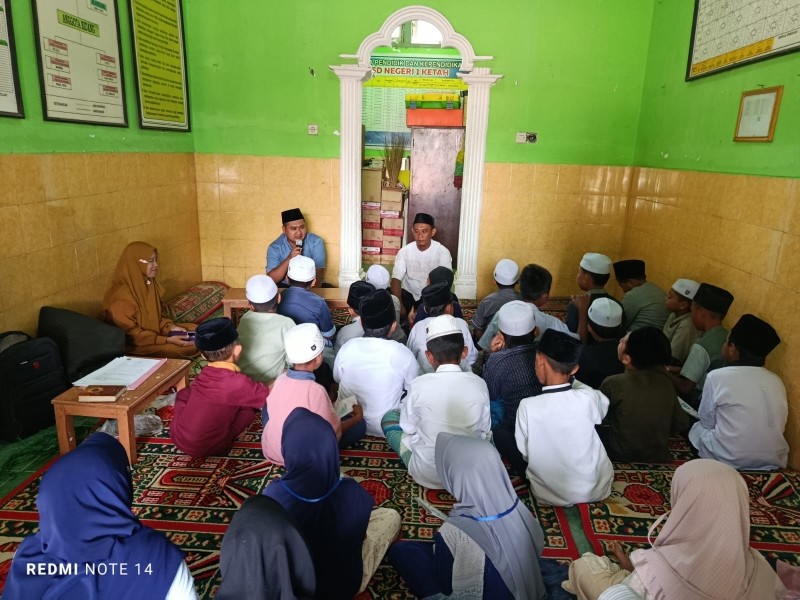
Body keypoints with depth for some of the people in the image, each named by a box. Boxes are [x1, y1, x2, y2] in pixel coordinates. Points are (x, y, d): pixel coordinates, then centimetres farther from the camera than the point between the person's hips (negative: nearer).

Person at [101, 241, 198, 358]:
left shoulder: (149, 284, 0)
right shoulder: (122, 296, -25)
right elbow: (131, 334, -23)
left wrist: (170, 327, -9)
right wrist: (167, 340, -27)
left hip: (154, 331, 9)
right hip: (135, 345, -8)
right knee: (188, 347, -22)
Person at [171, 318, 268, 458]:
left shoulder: (204, 373, 2)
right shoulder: (239, 382, -17)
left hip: (177, 436, 5)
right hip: (206, 448, -5)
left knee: (185, 392, 27)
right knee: (249, 407, 0)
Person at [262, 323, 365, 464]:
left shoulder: (280, 380, -10)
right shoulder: (316, 390, -28)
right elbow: (333, 432, -16)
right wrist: (357, 417, 2)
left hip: (269, 450, 4)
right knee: (360, 425, 4)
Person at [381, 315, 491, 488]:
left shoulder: (419, 384, -17)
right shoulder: (479, 384, -11)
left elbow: (408, 428, -3)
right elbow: (484, 430, 2)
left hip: (425, 475, -2)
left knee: (389, 416, 15)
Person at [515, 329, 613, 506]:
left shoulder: (527, 406, -25)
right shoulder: (589, 398, -21)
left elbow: (525, 454, -11)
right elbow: (604, 405, 5)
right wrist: (570, 379, 7)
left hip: (550, 495, -2)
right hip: (596, 490, 3)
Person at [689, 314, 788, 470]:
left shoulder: (717, 376, -12)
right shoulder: (777, 381, 1)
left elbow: (707, 422, -1)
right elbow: (778, 425, 11)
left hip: (728, 459, -5)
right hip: (773, 462, 5)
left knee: (696, 426, 20)